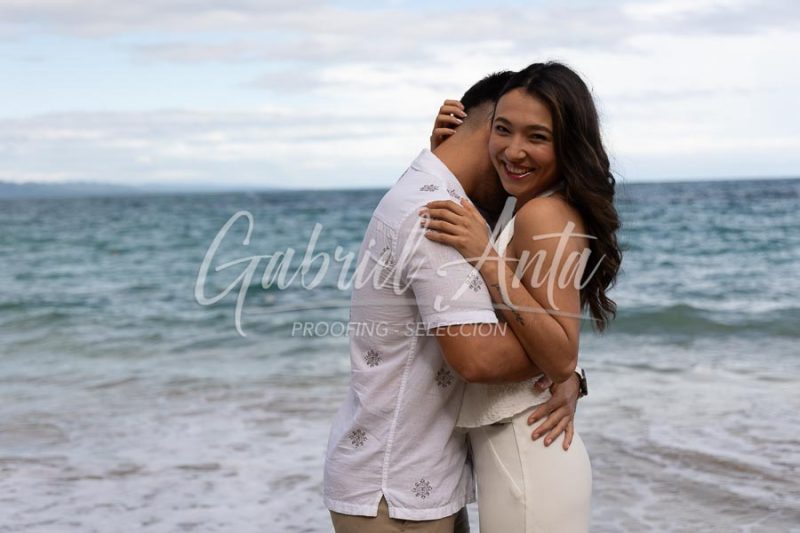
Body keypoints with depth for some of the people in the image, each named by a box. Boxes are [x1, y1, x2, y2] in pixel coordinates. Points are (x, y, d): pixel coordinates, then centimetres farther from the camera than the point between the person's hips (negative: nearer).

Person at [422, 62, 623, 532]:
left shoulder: (543, 215, -18)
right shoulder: (553, 211, 9)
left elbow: (561, 359, -23)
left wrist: (488, 261, -27)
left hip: (525, 459, -9)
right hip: (526, 452, 9)